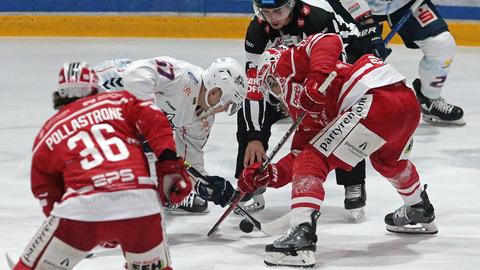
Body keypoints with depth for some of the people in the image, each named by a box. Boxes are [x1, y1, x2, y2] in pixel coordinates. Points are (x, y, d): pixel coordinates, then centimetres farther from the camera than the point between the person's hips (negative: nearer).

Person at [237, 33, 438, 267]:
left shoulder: (289, 62, 12)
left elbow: (329, 41, -6)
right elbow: (302, 151, 28)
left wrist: (318, 80, -17)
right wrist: (270, 175, 21)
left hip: (376, 97, -10)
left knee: (312, 161, -6)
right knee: (387, 158, 41)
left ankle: (301, 234, -18)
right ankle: (420, 213, 59)